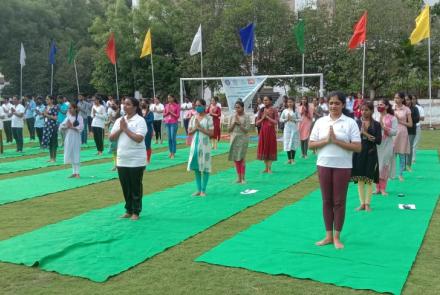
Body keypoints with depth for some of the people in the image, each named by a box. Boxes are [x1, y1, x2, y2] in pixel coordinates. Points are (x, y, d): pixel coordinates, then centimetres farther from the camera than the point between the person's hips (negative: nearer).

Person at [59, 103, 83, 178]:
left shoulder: (79, 117, -5)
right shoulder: (68, 117, 10)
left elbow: (81, 127, -15)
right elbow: (61, 126, 6)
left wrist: (72, 127, -17)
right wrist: (66, 126, -13)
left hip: (76, 137, -5)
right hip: (68, 137, 5)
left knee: (76, 155, -4)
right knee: (70, 155, 8)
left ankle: (77, 173, 2)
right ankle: (74, 172, 16)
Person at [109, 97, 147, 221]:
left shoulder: (140, 120, -10)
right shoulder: (119, 120, 9)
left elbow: (139, 138, -21)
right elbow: (111, 138, 7)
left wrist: (126, 129, -15)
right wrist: (120, 129, -8)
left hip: (136, 161, -6)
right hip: (122, 160, 6)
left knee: (136, 187, 4)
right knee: (125, 187, 13)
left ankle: (136, 212, 16)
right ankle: (128, 210, 26)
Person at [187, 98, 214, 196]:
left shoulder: (208, 118, -6)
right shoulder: (193, 118, 7)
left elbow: (211, 133, -10)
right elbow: (189, 132, 7)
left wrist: (200, 128, -15)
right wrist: (195, 128, -11)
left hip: (204, 145, -4)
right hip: (195, 144, 5)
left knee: (205, 168, 1)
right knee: (196, 167, 8)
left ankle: (203, 190, 11)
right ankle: (198, 189, 18)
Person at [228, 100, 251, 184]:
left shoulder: (246, 117, -4)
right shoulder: (232, 117, 6)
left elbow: (247, 130, -10)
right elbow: (229, 130, 5)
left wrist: (239, 123, -15)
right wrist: (234, 123, -9)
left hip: (243, 139, -4)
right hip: (234, 139, 4)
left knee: (242, 158, -7)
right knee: (235, 158, 5)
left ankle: (242, 178, -1)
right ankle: (239, 177, 15)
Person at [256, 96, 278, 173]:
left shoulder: (273, 110, -3)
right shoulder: (261, 110, 9)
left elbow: (276, 122, -11)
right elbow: (257, 123, 7)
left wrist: (267, 117, -12)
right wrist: (262, 118, -8)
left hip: (271, 131, -4)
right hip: (262, 131, 4)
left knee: (270, 148, -1)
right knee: (263, 148, 6)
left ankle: (269, 168, 4)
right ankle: (266, 168, 16)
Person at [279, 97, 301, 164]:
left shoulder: (295, 111, 3)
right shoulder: (285, 111, 7)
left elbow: (300, 119, -2)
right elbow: (280, 119, 8)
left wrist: (293, 119, -14)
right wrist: (286, 119, -8)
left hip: (294, 128, -1)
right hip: (287, 128, 1)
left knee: (294, 143, -1)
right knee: (287, 143, -2)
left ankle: (293, 159, 7)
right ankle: (289, 159, 6)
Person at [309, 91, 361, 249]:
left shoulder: (350, 123, -4)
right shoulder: (321, 122, 5)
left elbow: (357, 147, -9)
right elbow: (311, 144, 3)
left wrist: (337, 141, -17)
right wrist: (326, 140, -13)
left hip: (342, 167, -2)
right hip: (324, 165, 3)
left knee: (339, 201, 4)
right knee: (327, 201, 9)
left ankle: (337, 237, 16)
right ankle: (328, 236, 20)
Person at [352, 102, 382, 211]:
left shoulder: (376, 124, 0)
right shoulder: (357, 123, 4)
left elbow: (379, 140, -7)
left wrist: (366, 134, -14)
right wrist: (360, 132, -16)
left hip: (370, 153, -1)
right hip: (358, 152, 2)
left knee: (369, 179, 2)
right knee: (360, 179, 4)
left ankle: (367, 203, 12)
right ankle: (362, 203, 14)